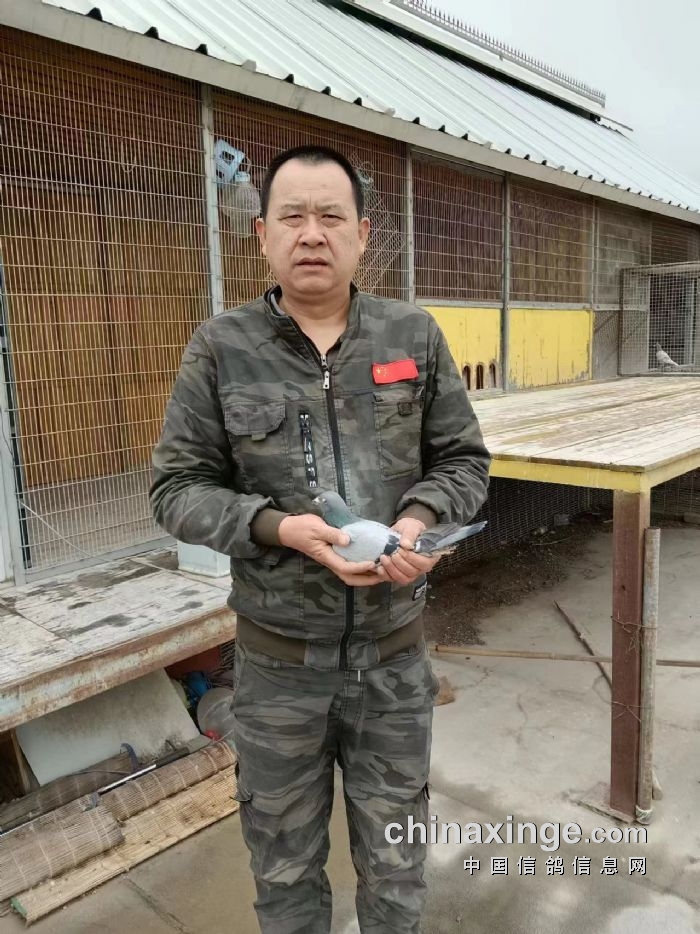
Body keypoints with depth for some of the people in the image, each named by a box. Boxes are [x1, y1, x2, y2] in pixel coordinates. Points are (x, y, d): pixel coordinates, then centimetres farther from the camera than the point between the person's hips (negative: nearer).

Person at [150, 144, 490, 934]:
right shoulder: (219, 348, -7)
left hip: (394, 654, 2)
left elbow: (464, 460, 4)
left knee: (395, 864, 21)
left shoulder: (415, 337, -1)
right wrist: (277, 527, -21)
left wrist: (420, 519, -16)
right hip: (278, 661, -1)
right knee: (285, 867, 21)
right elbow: (178, 488, -5)